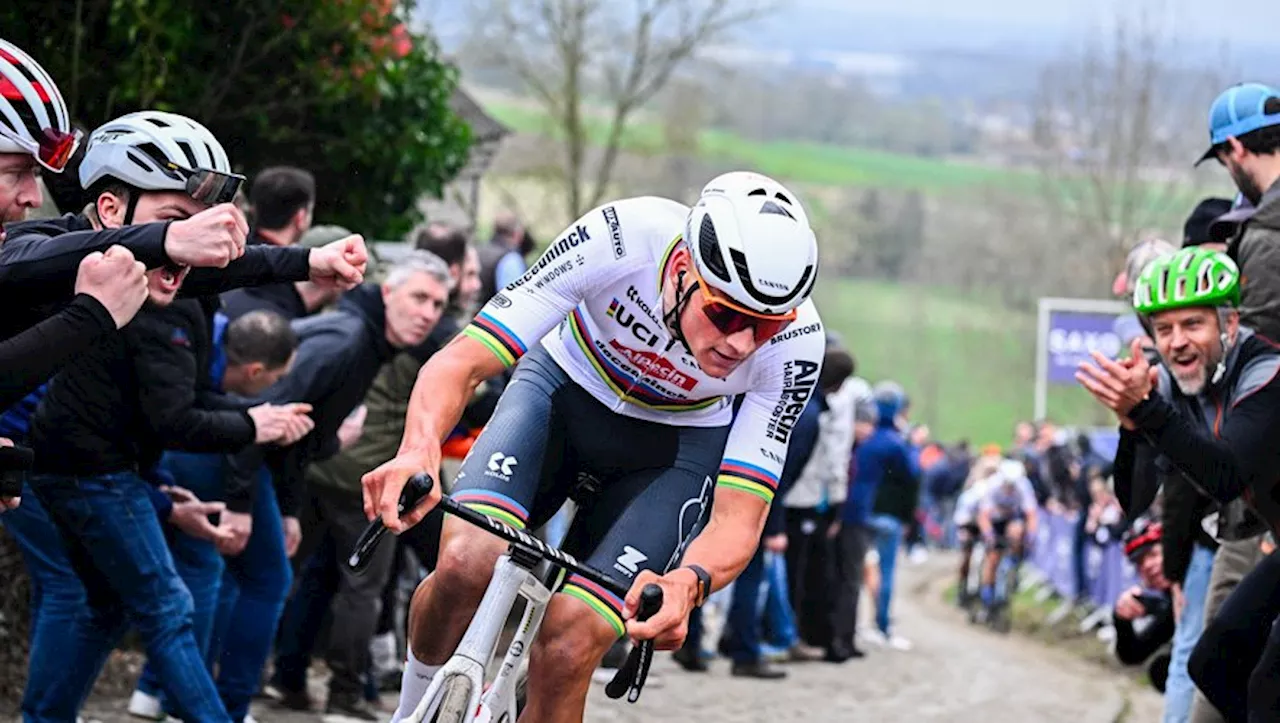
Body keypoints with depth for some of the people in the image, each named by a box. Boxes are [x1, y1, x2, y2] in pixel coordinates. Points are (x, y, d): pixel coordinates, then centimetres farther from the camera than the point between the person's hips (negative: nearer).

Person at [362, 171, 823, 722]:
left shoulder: (795, 342, -31)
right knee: (468, 561, -27)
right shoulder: (621, 237, -35)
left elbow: (739, 519, -27)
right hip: (567, 386, 0)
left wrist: (688, 584, -50)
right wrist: (420, 449, -54)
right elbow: (463, 360, -33)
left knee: (565, 651, -19)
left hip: (676, 443, 0)